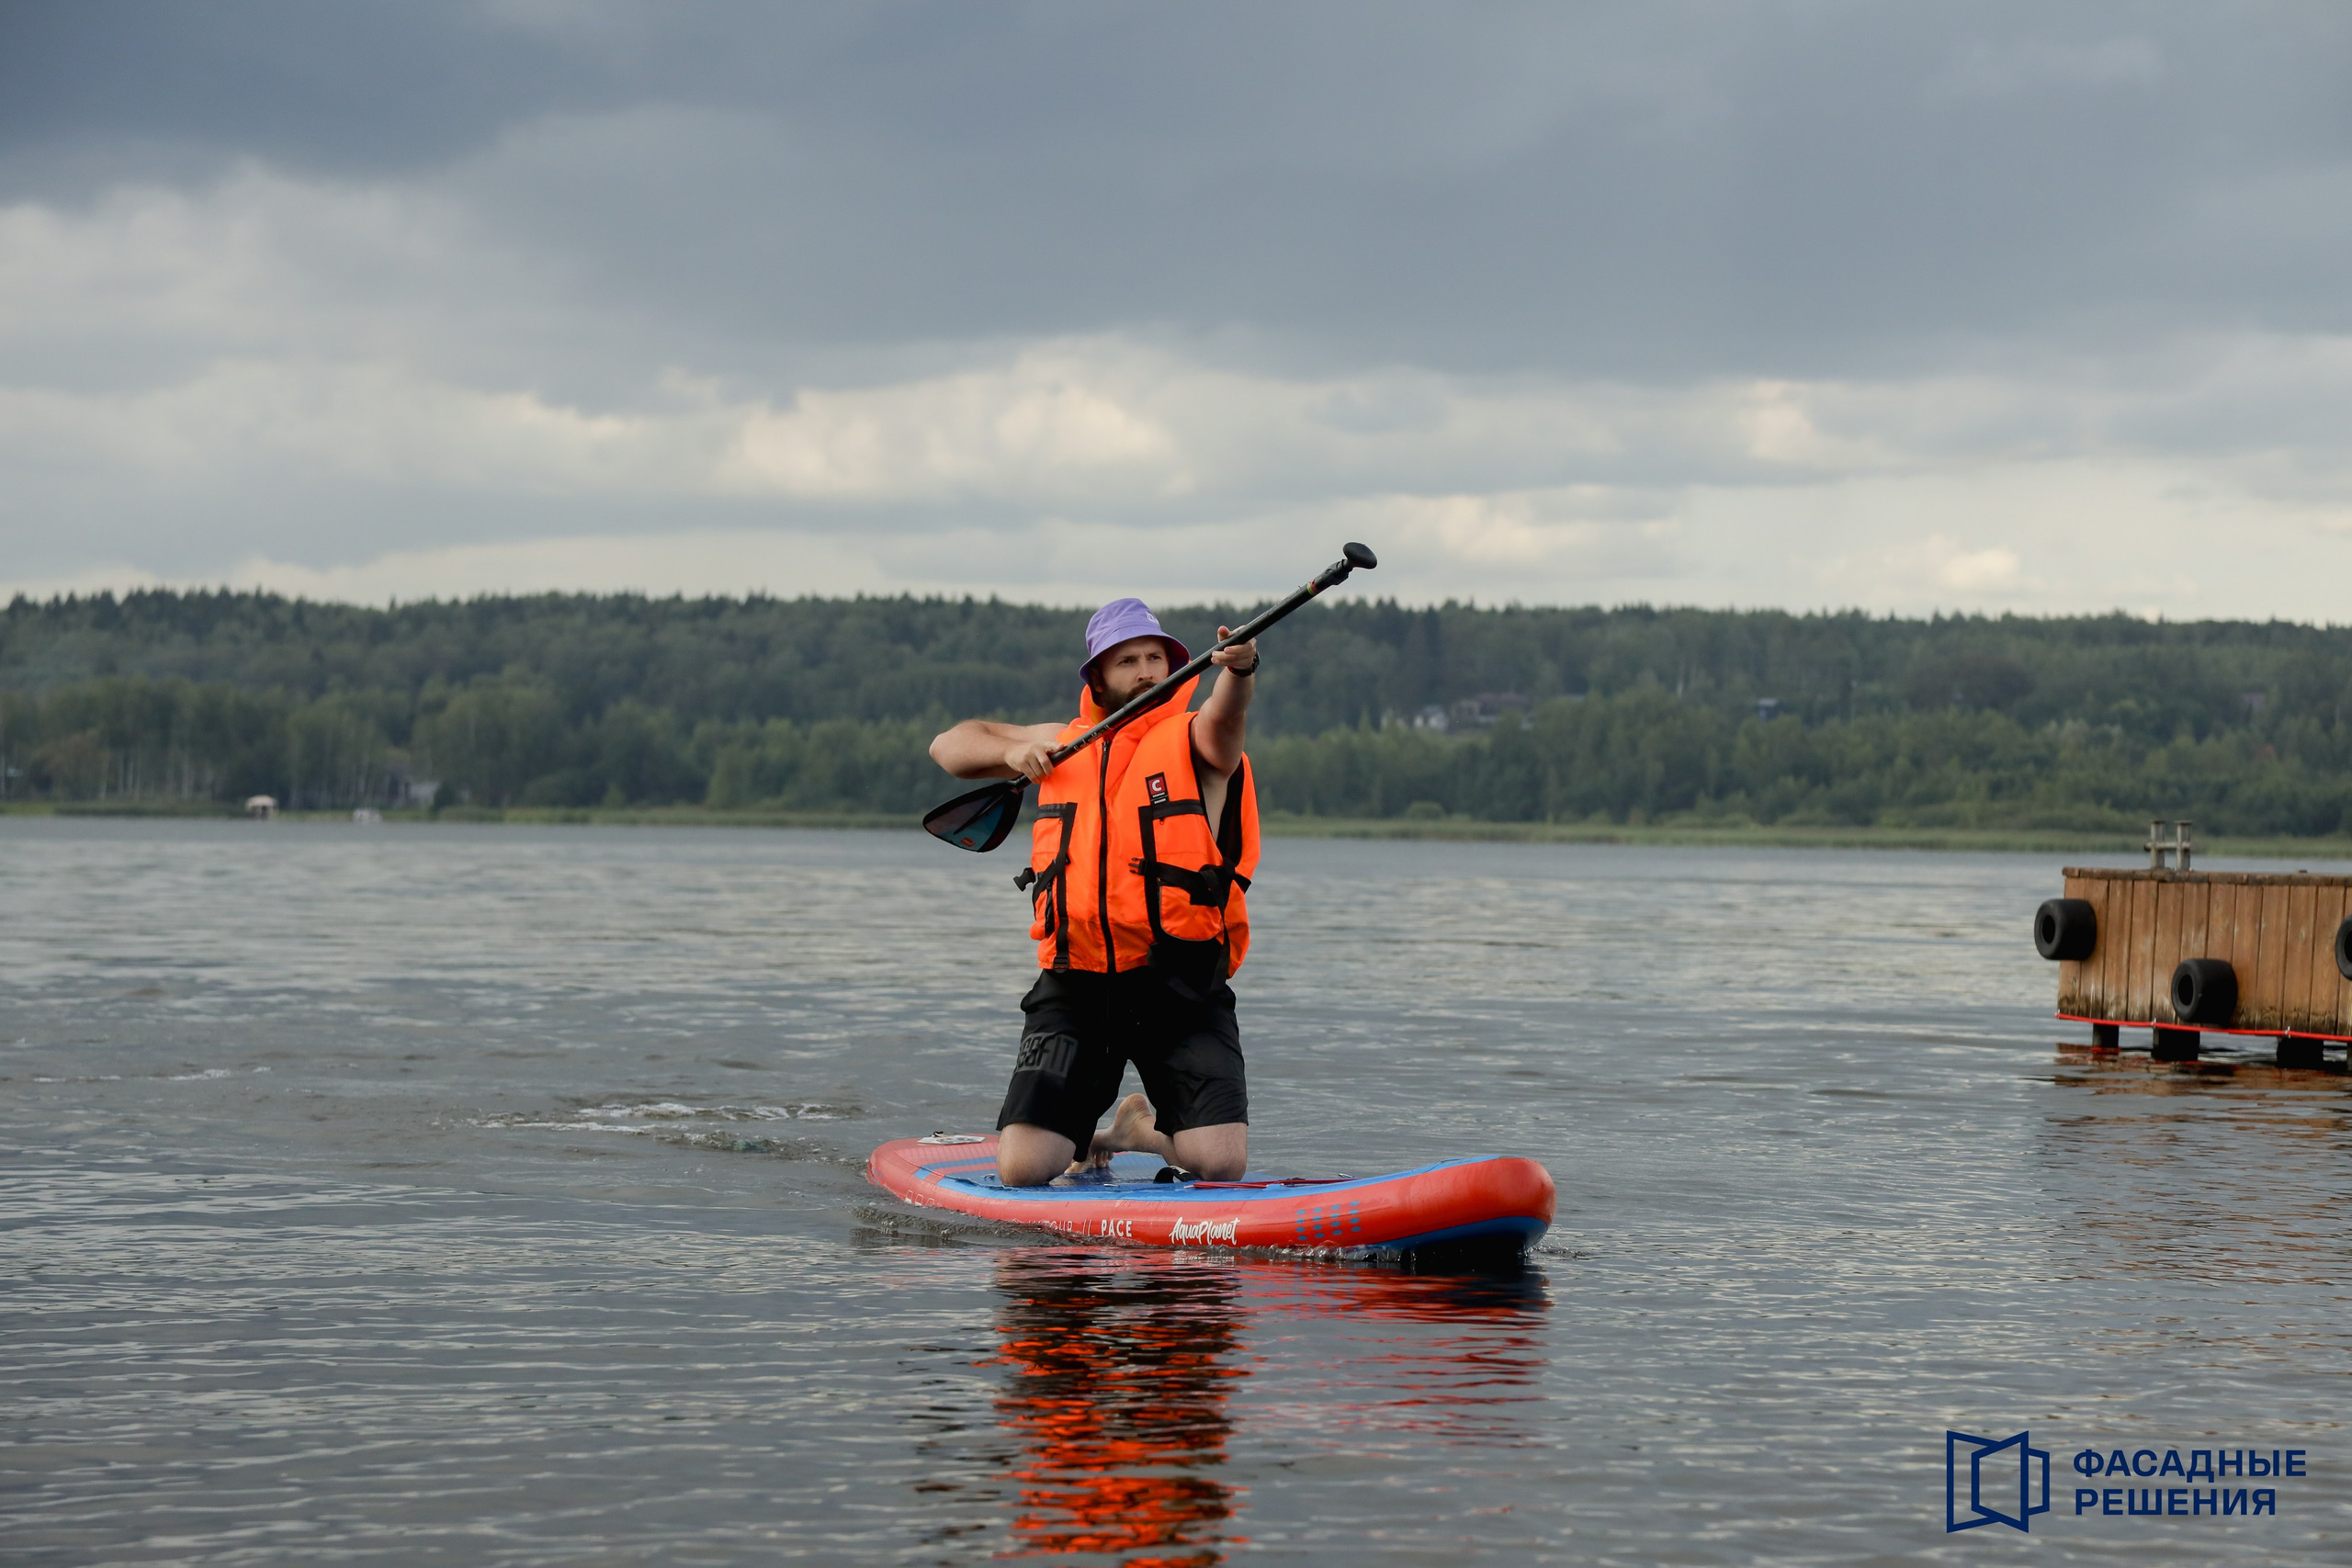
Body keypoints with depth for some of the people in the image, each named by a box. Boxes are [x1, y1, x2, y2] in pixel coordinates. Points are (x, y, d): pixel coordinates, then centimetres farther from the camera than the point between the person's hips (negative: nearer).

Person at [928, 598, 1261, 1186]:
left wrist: (1239, 669, -48)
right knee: (1023, 1170, -10)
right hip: (1075, 988, 2)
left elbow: (1223, 716, -25)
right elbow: (949, 745, 23)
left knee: (1221, 1161, -15)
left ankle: (1140, 1127, 20)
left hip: (1181, 989, -2)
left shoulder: (1192, 740, 1)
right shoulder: (1066, 743, 13)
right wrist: (1011, 751, 1)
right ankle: (1077, 1130, 26)